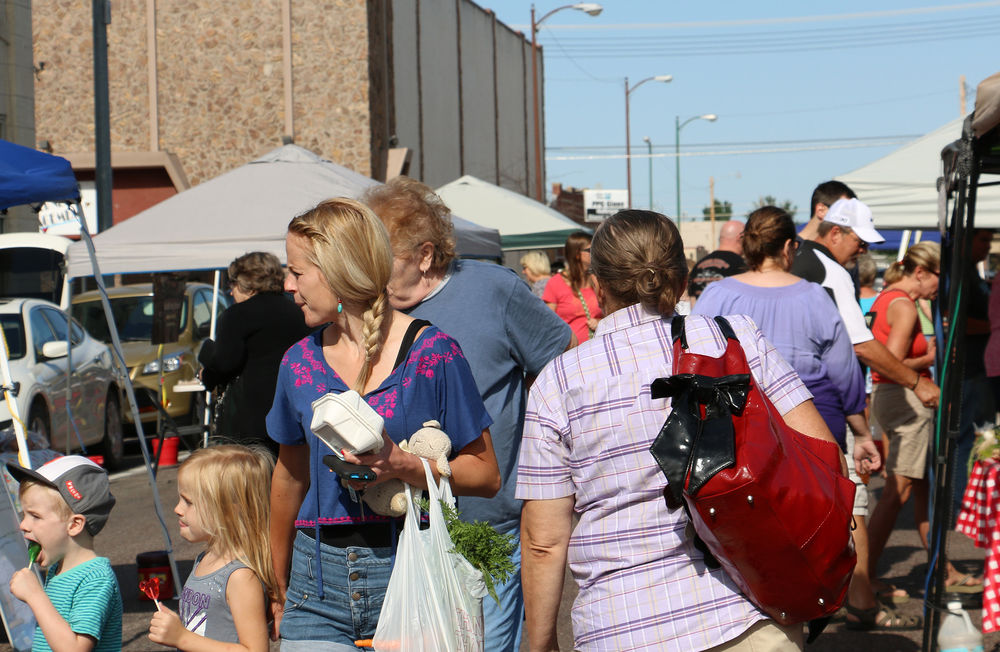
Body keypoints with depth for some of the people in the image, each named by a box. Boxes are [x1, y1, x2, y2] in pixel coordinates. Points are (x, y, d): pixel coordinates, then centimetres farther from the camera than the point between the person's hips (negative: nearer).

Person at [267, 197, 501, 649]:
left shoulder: (432, 354, -6)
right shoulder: (300, 362, 7)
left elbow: (486, 475, -4)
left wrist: (402, 466, -20)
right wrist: (281, 589, 27)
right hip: (320, 585, 3)